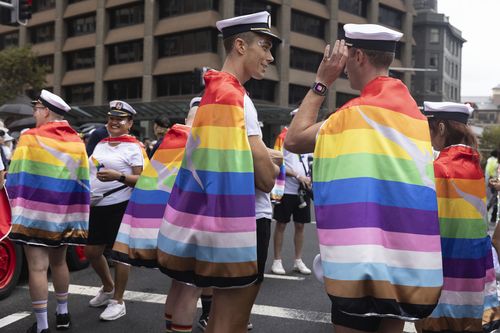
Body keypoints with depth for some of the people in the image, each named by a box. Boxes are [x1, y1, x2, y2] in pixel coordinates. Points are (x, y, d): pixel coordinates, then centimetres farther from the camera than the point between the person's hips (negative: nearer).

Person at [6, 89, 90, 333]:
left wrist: (18, 207, -1)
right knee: (58, 263, 19)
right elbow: (82, 184, 8)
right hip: (63, 215, 5)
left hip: (34, 213, -5)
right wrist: (78, 217, 12)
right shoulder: (76, 142, 6)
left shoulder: (30, 137, -8)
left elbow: (16, 179, -7)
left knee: (37, 267, -2)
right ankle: (63, 313, 29)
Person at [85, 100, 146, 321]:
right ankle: (108, 288, 36)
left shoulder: (133, 147, -6)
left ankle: (118, 301, 13)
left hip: (120, 206, -7)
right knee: (91, 251, 12)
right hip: (97, 206, 7)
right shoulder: (101, 145, 15)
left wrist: (118, 176, -26)